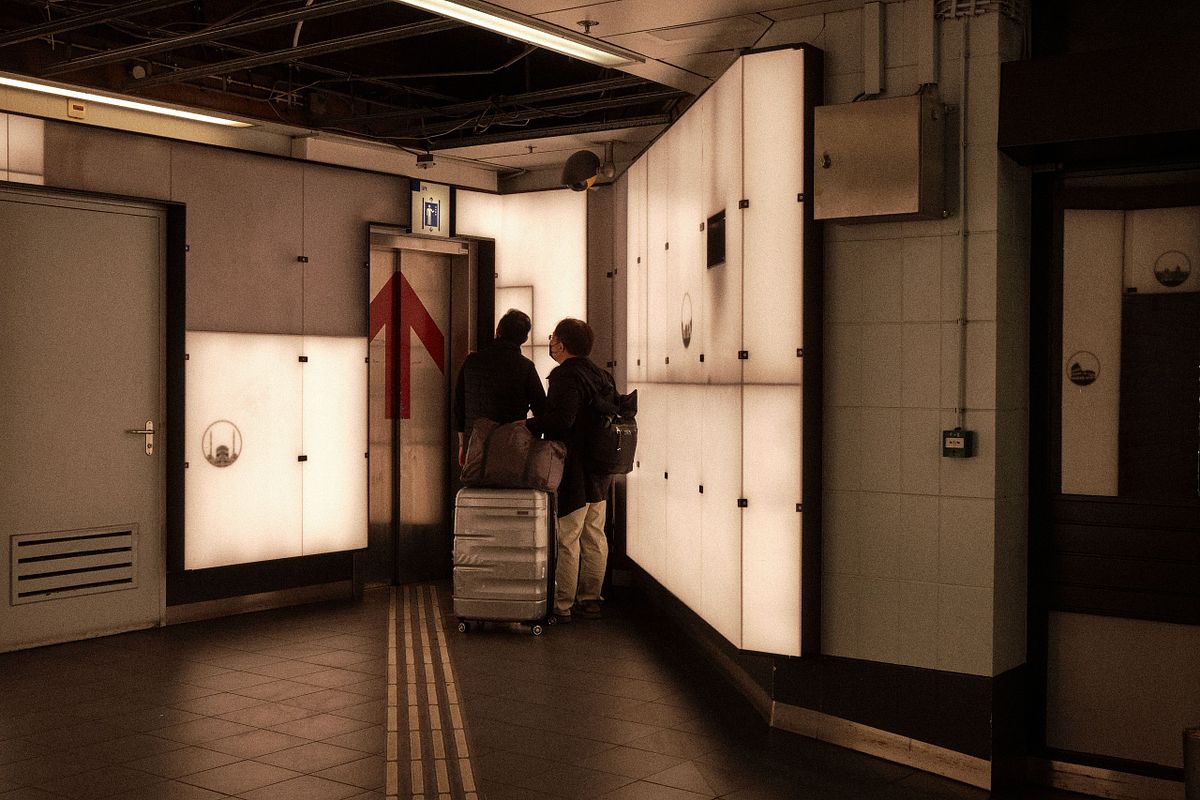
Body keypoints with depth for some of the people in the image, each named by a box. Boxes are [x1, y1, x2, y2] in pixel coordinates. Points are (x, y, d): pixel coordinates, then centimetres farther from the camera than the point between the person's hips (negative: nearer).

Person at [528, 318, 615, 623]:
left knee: (566, 538, -3)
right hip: (599, 471, 9)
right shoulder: (601, 375, 13)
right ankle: (590, 600, 21)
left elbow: (561, 419, -27)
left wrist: (526, 425, -16)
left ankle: (561, 606, 2)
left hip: (573, 471, -9)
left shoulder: (566, 375, -15)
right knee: (594, 537, 13)